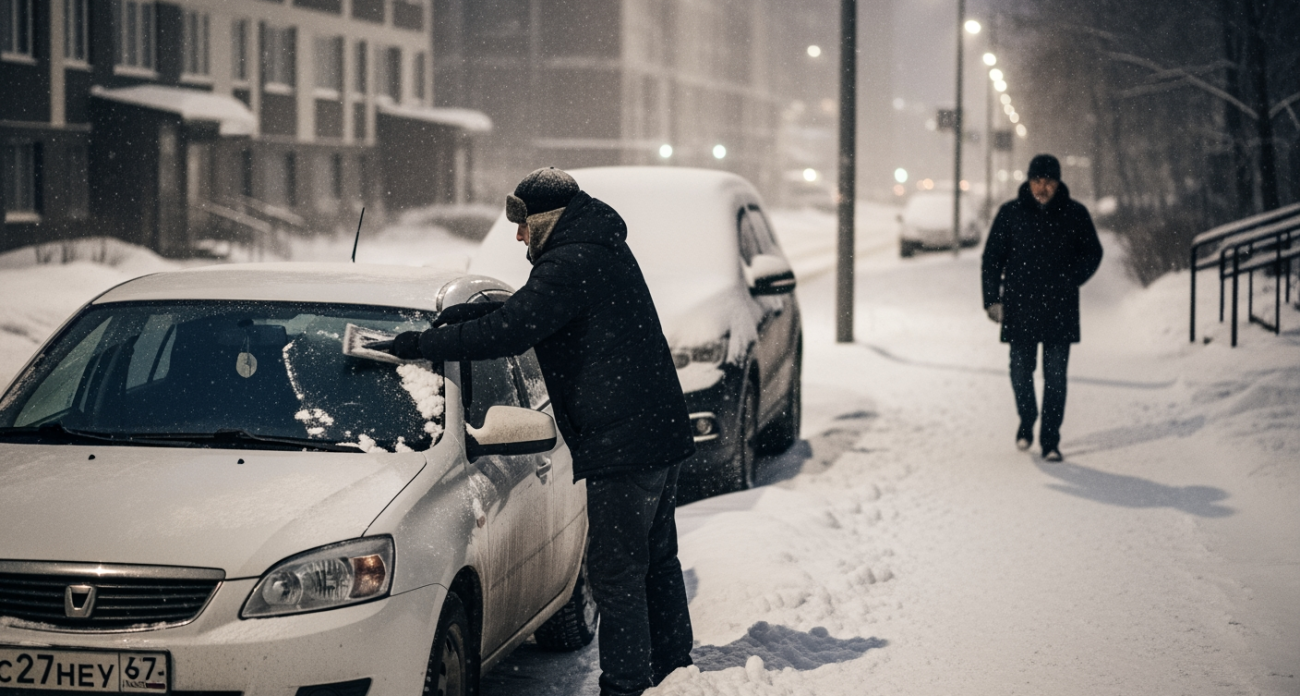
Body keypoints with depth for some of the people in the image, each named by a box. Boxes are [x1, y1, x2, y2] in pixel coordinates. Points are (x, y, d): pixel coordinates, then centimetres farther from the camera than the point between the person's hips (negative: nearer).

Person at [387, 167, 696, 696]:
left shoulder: (570, 265, -17)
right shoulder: (605, 251, 15)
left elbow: (506, 332, -24)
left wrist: (414, 346, -19)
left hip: (621, 445, -11)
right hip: (661, 434, 11)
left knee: (615, 573, -5)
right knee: (656, 562, 19)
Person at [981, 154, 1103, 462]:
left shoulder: (1075, 214, 1)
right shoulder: (1010, 213, 1)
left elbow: (1092, 254, 11)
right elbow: (992, 257, 6)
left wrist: (1068, 281, -4)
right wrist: (992, 298, 0)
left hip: (1060, 309, 0)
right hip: (1020, 307, 1)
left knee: (1055, 376, -3)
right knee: (1021, 370, 5)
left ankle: (1050, 440, 4)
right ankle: (1026, 420, 33)